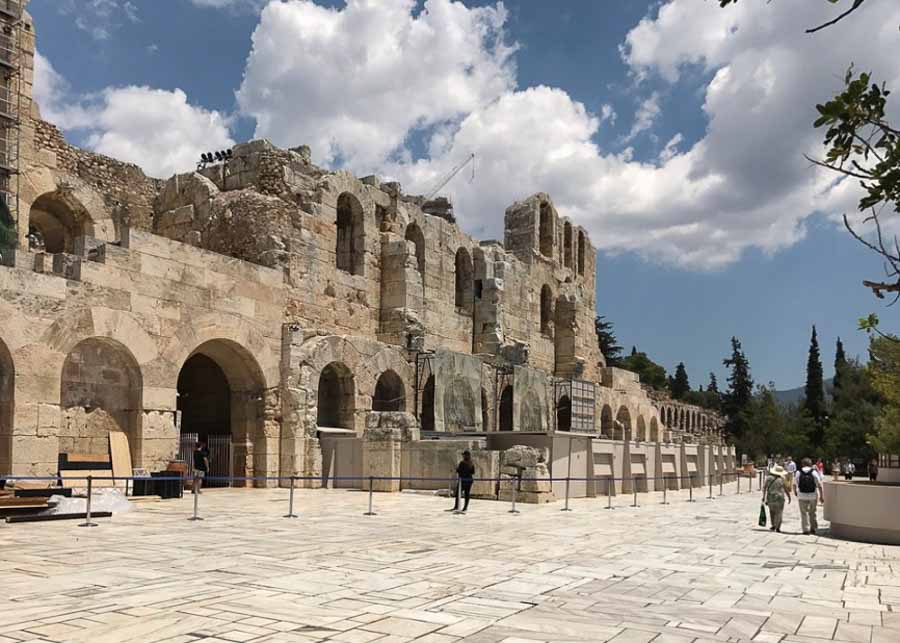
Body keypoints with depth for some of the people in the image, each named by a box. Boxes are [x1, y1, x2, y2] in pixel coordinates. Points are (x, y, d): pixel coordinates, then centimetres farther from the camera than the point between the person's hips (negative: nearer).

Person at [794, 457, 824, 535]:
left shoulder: (798, 473, -3)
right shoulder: (814, 472, -4)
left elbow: (795, 484, -1)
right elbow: (819, 485, -6)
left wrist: (795, 492, 18)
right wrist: (821, 496, 0)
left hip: (802, 496, -1)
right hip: (813, 496, 1)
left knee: (804, 513, 8)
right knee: (812, 513, 18)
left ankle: (806, 530, 6)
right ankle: (813, 528, 21)